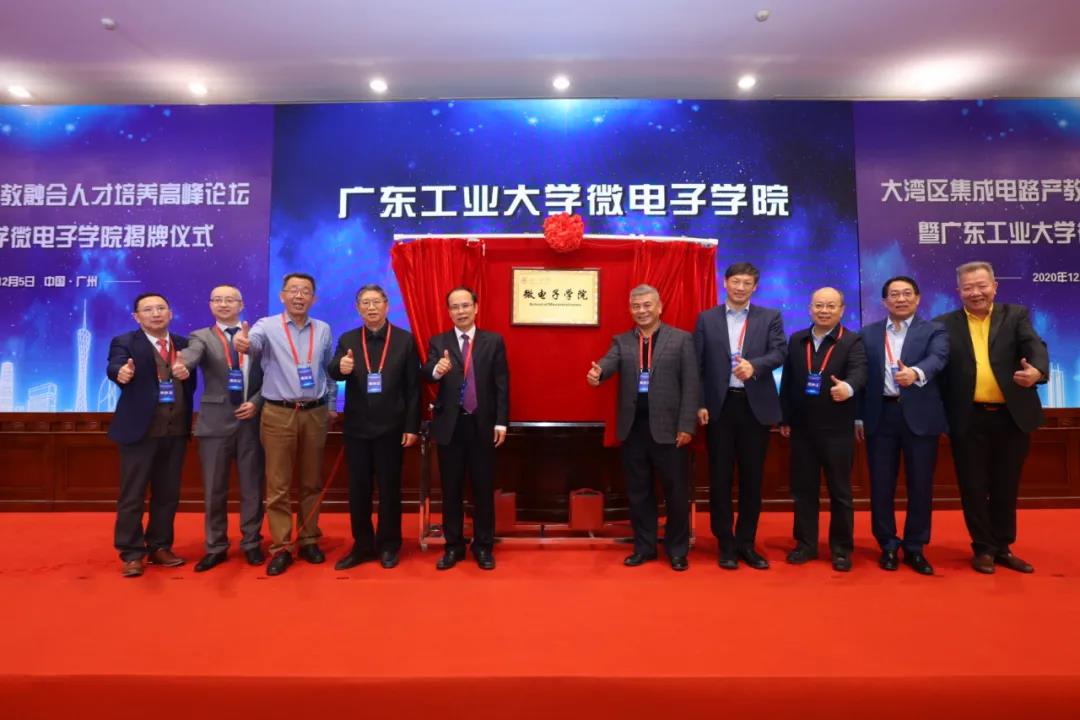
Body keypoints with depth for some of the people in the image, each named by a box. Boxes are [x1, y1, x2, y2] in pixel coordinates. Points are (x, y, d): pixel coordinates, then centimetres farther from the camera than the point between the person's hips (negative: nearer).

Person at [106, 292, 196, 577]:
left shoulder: (183, 345, 10)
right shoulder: (125, 343, -2)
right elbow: (114, 367, -22)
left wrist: (187, 417, 2)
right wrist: (122, 373, -44)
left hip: (176, 429, 4)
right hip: (140, 429, -4)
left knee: (168, 493, 12)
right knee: (133, 495, 3)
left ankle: (159, 547, 25)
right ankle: (131, 554, 16)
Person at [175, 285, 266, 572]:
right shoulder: (202, 337, 4)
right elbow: (192, 353, -19)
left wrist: (256, 403, -8)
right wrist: (181, 363, -42)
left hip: (252, 419, 1)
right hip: (216, 421, 0)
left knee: (252, 486, 8)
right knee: (214, 488, 7)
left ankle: (251, 543, 22)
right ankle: (216, 547, 22)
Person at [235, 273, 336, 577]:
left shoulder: (323, 330, 7)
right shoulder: (268, 326, -3)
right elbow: (254, 342, -24)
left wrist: (331, 405, 13)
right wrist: (242, 343, -47)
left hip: (315, 413, 3)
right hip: (278, 414, -2)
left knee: (312, 482, 11)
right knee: (277, 485, 2)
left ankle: (309, 540, 24)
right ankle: (280, 548, 13)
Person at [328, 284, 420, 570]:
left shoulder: (405, 339, -2)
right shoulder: (347, 339, 5)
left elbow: (413, 387, -3)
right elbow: (333, 372, -9)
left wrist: (412, 426, -7)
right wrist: (341, 367, -33)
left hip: (390, 427, -2)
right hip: (356, 427, 3)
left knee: (389, 488, 9)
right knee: (358, 489, 10)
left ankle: (388, 546, 24)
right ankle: (362, 545, 25)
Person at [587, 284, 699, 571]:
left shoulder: (681, 339, 2)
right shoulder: (621, 341, 9)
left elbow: (690, 385, -3)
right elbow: (609, 363, -10)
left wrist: (686, 425, -10)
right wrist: (596, 372, -35)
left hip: (668, 427, -2)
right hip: (633, 427, 3)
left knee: (676, 492, 7)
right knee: (638, 491, 13)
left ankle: (677, 550, 26)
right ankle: (644, 547, 28)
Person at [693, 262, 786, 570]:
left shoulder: (770, 317, 7)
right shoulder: (706, 319, 6)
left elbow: (780, 351, -6)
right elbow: (697, 364, 2)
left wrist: (754, 365, -26)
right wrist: (699, 404, -5)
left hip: (755, 405, 1)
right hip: (719, 405, 0)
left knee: (752, 477, 8)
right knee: (720, 477, 5)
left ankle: (746, 543, 21)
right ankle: (726, 544, 18)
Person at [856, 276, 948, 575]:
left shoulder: (934, 331, 4)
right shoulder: (868, 333, 10)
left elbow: (937, 359, -17)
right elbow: (862, 376, 7)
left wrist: (915, 372, -39)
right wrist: (859, 417, 4)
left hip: (920, 416, -1)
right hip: (881, 416, 1)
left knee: (920, 485, 6)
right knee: (881, 485, 6)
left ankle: (915, 548, 21)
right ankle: (888, 546, 20)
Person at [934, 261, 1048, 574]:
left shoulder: (1016, 315, 4)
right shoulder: (945, 324, 2)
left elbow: (1035, 346, -12)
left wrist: (1037, 370, -35)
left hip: (1012, 417, 1)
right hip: (969, 420, -1)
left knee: (1006, 487, 13)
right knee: (974, 488, 7)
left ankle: (1003, 547, 29)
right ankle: (984, 548, 22)